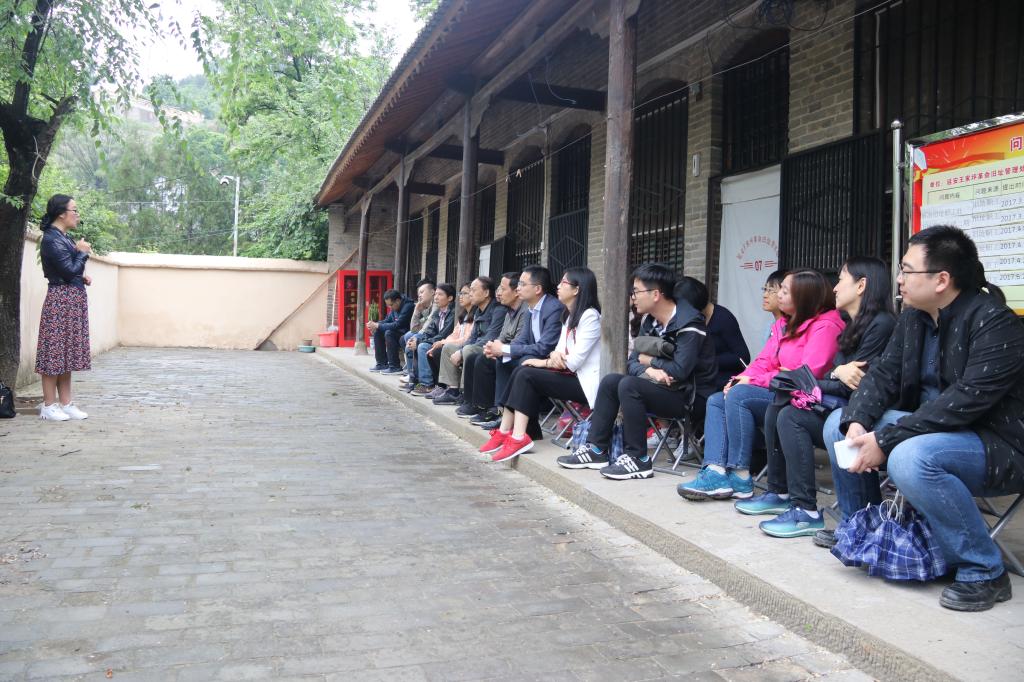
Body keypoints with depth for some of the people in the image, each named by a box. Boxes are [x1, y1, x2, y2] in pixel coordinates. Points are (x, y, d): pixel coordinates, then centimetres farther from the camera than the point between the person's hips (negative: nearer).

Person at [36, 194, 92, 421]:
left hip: (73, 300, 9)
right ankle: (49, 405, 3)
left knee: (67, 351, 10)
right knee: (55, 350, -4)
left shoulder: (63, 237, 15)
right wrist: (82, 252, -5)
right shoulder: (52, 239, -14)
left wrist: (82, 276, 7)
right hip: (61, 300, -9)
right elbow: (70, 271, -18)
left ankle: (66, 403, 14)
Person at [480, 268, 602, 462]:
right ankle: (505, 431, -11)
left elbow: (574, 361, -20)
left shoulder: (590, 316, -14)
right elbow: (561, 350, 13)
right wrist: (554, 354, -12)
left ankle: (518, 438, -22)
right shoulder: (569, 315, 16)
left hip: (584, 382, -9)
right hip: (570, 375, 9)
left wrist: (543, 362, -7)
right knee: (521, 371, -7)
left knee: (526, 375, -18)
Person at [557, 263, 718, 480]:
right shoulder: (650, 322, 7)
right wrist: (650, 371, -19)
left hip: (691, 396, -9)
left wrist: (649, 361, -10)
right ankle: (596, 450, 1)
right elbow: (632, 363, 5)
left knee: (629, 385, -25)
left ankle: (637, 459, -18)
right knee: (610, 381, 1)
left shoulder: (689, 324, -20)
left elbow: (680, 370, -28)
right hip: (664, 387, 9)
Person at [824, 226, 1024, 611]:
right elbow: (883, 373, 0)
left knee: (910, 458, -36)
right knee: (838, 424, 0)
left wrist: (884, 441, -31)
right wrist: (857, 423, -19)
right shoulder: (913, 318, 3)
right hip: (929, 430, 8)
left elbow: (966, 400, -31)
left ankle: (983, 573, -17)